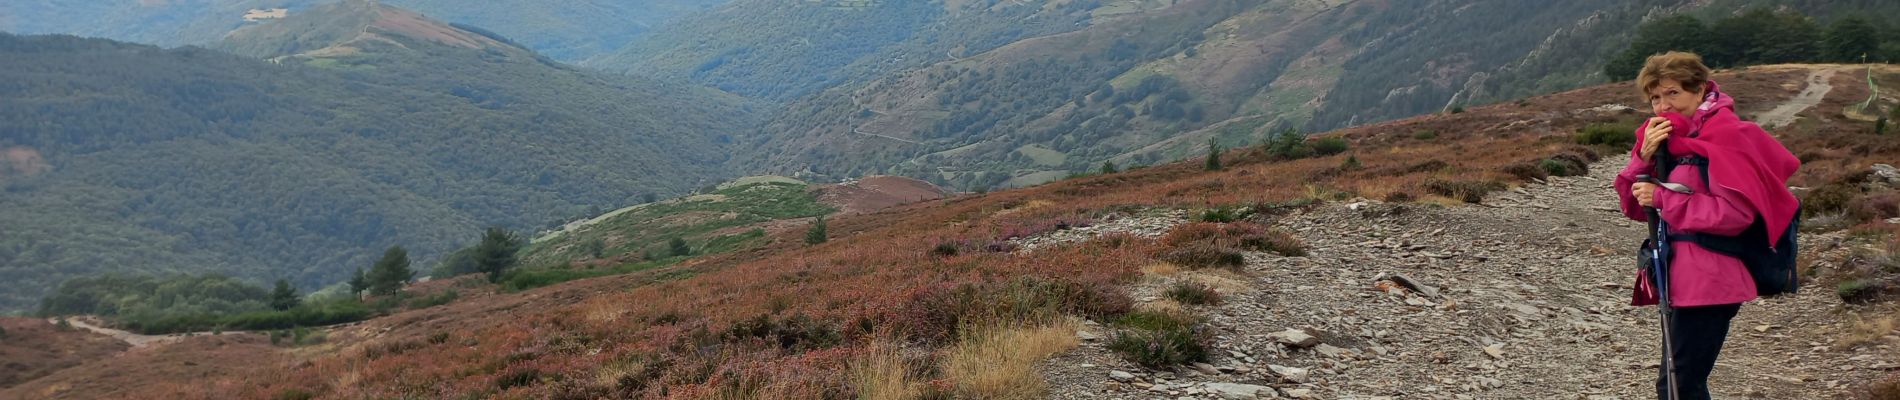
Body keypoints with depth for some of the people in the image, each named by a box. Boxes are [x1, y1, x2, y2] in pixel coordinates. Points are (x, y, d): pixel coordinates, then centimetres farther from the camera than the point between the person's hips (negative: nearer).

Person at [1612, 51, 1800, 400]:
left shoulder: (1724, 132, -12)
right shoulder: (1671, 135, 13)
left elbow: (1737, 211, -22)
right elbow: (1636, 206, 9)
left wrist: (1663, 197, -18)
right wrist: (1645, 156, -7)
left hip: (1708, 281, -9)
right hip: (1683, 278, 9)